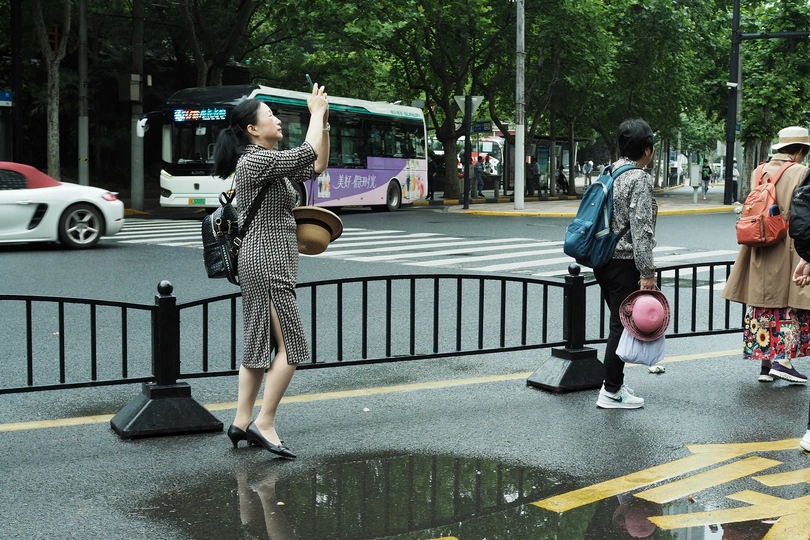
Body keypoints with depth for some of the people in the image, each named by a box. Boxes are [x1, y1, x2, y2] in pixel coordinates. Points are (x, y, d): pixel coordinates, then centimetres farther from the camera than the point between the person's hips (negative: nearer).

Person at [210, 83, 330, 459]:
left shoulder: (269, 162, 15)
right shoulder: (255, 161, -14)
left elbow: (317, 166, 18)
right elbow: (309, 153, -20)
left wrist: (323, 123, 11)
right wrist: (316, 112, -6)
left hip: (267, 262, 10)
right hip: (267, 262, -10)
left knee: (260, 344, 11)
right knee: (290, 344, -9)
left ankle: (242, 422, 15)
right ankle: (264, 424, -6)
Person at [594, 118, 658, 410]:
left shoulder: (610, 172, 11)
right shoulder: (640, 179, -14)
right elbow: (640, 230, -19)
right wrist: (647, 273, -18)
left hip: (603, 259, 8)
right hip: (625, 262, -8)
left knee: (619, 323, 17)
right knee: (623, 326, -1)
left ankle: (615, 382, 24)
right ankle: (611, 392, 4)